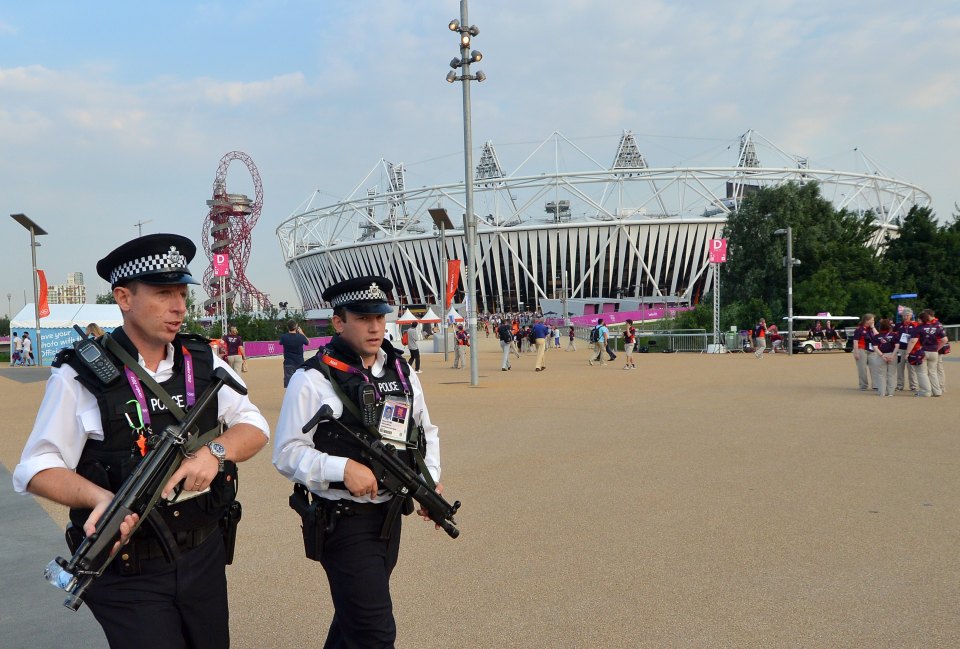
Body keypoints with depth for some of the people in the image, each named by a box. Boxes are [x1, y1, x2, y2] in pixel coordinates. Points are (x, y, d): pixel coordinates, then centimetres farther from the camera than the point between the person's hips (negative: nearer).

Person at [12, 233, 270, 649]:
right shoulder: (81, 375, -11)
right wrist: (99, 497, -27)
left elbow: (254, 426, 3)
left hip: (204, 556, 5)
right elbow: (37, 468, -9)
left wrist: (214, 452, -18)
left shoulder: (203, 361, 2)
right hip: (127, 572, -4)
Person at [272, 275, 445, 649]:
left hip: (390, 516, 7)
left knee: (354, 616, 26)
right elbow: (287, 453, -14)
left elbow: (426, 432, 15)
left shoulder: (402, 373, 5)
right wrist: (344, 468, -27)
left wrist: (431, 480, -1)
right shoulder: (313, 379, -14)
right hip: (345, 520, -6)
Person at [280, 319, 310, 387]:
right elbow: (308, 342, 10)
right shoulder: (300, 337, -11)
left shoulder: (284, 337, -11)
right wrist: (302, 333, 15)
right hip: (300, 363, 1)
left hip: (288, 364, -1)